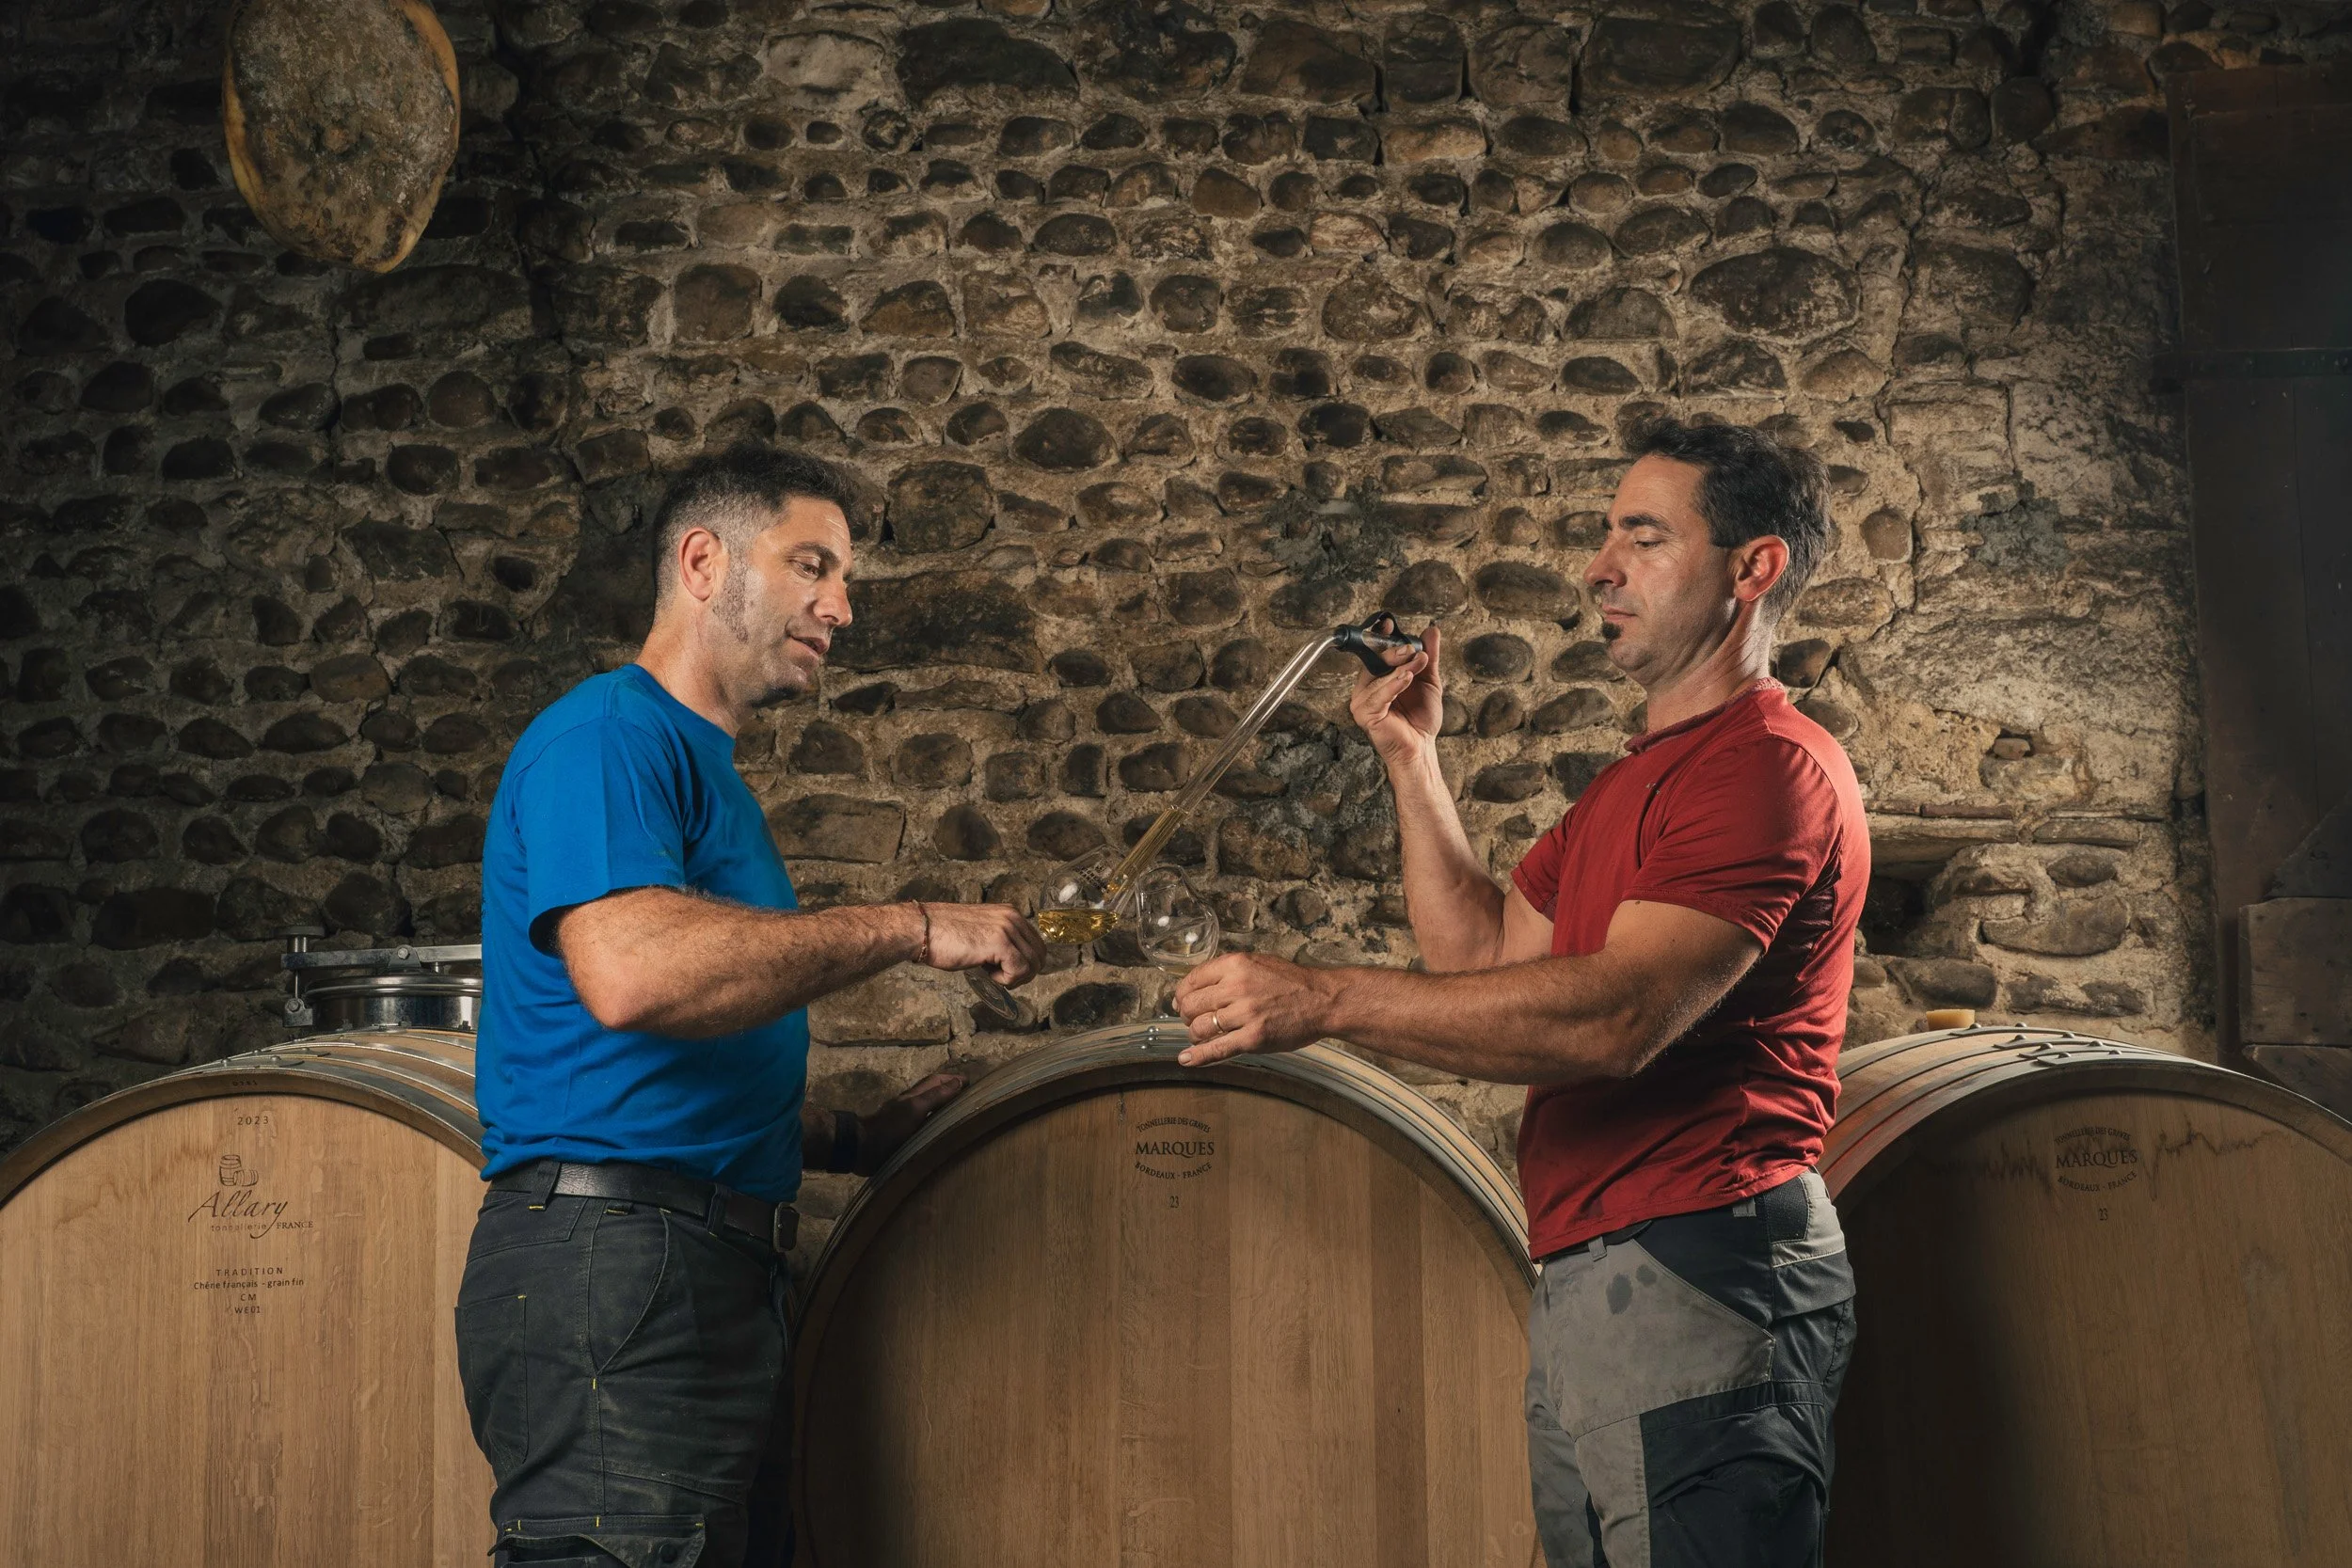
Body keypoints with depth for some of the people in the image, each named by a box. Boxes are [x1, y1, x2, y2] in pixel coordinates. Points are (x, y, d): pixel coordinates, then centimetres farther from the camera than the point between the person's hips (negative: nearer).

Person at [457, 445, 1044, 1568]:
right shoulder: (609, 734, -7)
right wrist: (912, 929, -20)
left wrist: (857, 1140, 15)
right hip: (611, 1256, -10)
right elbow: (629, 971, -26)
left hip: (717, 1268, 10)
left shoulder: (702, 764, 24)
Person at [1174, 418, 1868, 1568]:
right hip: (1582, 1281, 10)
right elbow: (1485, 951, 22)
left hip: (1695, 1270, -10)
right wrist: (1412, 758, 17)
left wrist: (1322, 1001, -24)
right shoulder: (1635, 781, 24)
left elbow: (1615, 1016, -23)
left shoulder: (1770, 765, -11)